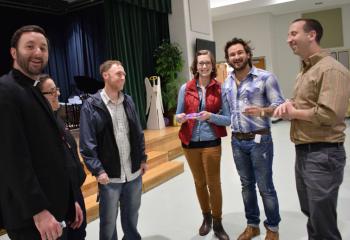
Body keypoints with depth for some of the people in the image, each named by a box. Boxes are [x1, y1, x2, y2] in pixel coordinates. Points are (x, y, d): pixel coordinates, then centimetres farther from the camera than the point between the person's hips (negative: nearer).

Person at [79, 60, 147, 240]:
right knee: (108, 220, 13)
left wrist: (143, 158, 11)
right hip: (109, 175, -4)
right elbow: (87, 144, -11)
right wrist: (98, 170, -16)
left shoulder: (128, 101, 6)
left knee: (132, 216, 20)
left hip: (134, 172, 5)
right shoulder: (91, 105, -10)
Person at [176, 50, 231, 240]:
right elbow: (178, 115, 6)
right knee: (199, 182, 17)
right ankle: (206, 217, 38)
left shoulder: (220, 89, -5)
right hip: (190, 143, 2)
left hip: (211, 143, -2)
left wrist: (210, 116, -23)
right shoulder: (185, 88, 0)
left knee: (213, 183, 7)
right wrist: (180, 117, -16)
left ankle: (217, 222, 26)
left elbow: (228, 119, -6)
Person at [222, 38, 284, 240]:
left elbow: (280, 105, -12)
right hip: (237, 141, 5)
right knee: (247, 185, 16)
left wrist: (261, 111, -29)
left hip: (259, 140, -5)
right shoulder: (227, 83, 9)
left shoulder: (265, 77, -8)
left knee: (265, 186, 4)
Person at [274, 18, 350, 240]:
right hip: (303, 152, 10)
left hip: (323, 155, -9)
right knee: (310, 213, 23)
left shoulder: (331, 69, -17)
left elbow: (329, 114, -29)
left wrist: (293, 112, -13)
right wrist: (288, 105, -1)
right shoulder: (305, 71, 15)